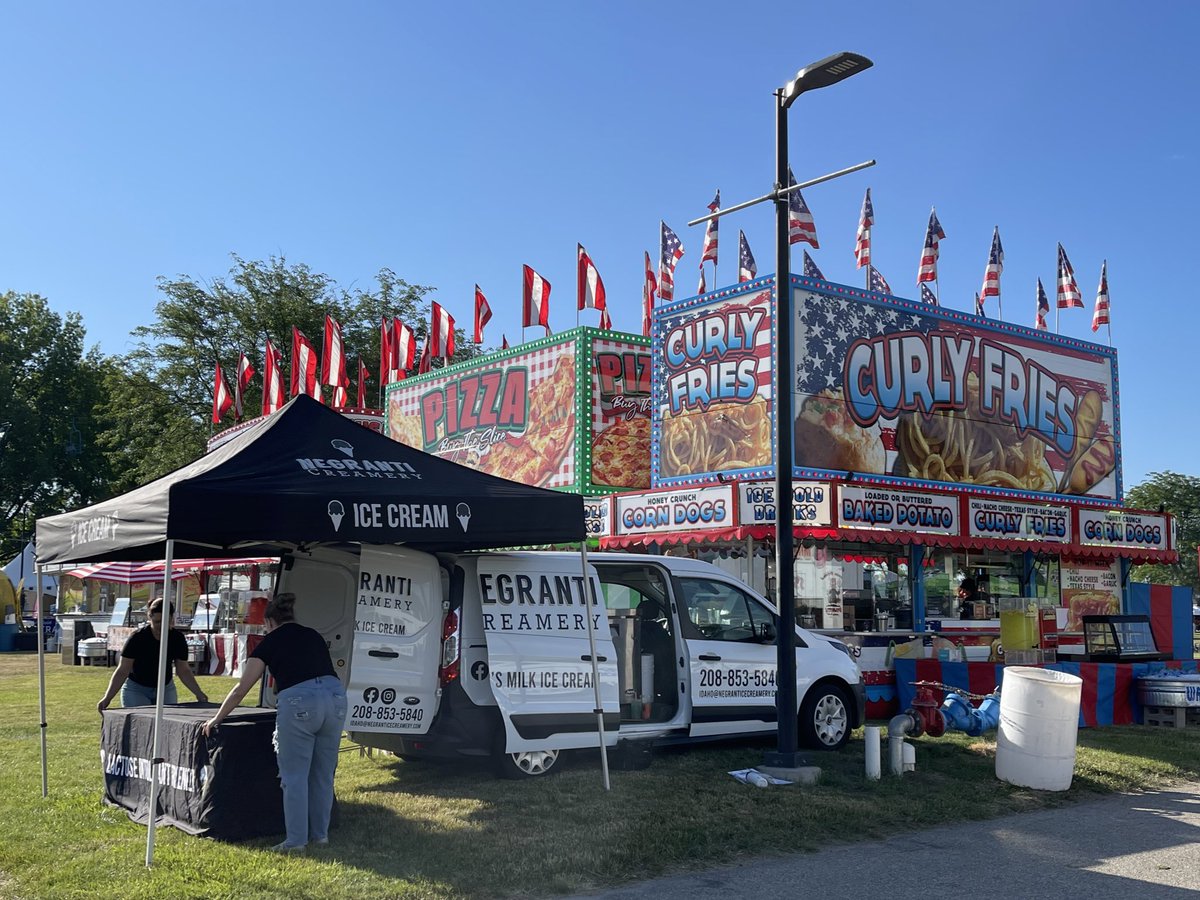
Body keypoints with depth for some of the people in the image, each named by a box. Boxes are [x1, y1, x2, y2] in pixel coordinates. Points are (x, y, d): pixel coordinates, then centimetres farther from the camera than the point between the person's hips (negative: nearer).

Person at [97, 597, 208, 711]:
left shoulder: (177, 638, -11)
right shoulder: (137, 638, -20)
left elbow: (183, 670, -2)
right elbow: (122, 671, -17)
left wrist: (199, 693, -9)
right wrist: (107, 698, -25)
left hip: (166, 689, 3)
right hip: (136, 689, -3)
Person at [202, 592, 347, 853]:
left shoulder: (271, 642, 13)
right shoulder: (313, 636, 25)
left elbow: (241, 689, 15)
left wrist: (216, 719, 25)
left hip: (298, 702, -5)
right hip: (335, 697, 5)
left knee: (294, 777, 7)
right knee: (323, 775, 16)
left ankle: (296, 841, 11)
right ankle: (320, 834, 25)